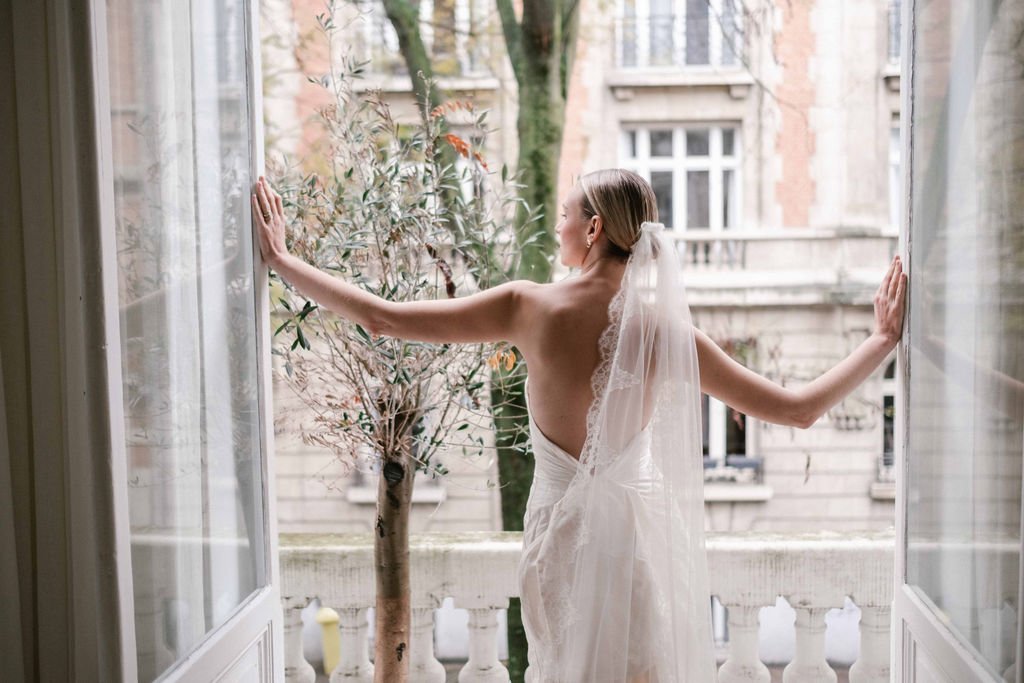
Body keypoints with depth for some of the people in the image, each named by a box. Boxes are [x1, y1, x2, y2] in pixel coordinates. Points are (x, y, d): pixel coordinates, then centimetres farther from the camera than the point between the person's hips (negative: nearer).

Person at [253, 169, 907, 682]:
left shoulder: (530, 306, -12)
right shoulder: (668, 331, -10)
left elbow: (381, 316, -9)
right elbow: (800, 408, -8)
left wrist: (281, 258, 3)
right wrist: (884, 338, 4)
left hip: (560, 530, 0)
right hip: (635, 527, 1)